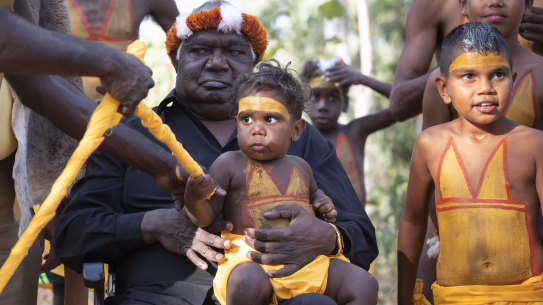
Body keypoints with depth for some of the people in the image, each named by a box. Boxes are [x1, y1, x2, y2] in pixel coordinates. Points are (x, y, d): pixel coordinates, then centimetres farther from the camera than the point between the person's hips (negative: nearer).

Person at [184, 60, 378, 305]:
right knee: (246, 284, -40)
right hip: (251, 259, -5)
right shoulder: (229, 164, 4)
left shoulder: (300, 167, 18)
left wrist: (323, 205, 16)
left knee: (364, 284, -11)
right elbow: (205, 217, 0)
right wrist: (194, 196, -23)